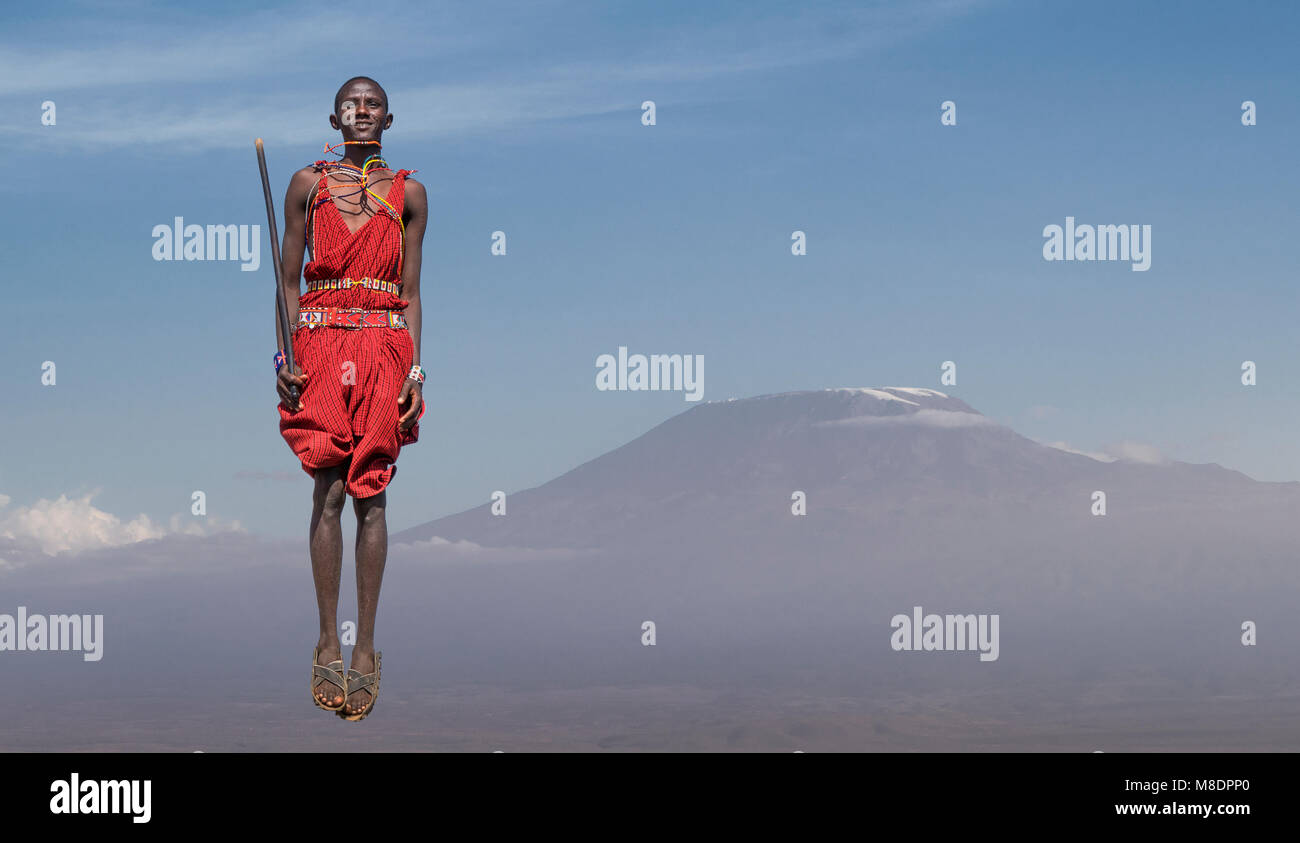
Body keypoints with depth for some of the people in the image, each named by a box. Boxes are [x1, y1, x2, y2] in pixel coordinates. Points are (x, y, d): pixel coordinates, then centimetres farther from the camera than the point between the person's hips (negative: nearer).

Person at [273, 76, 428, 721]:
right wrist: (284, 357, -2)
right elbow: (289, 281, 8)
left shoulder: (407, 193, 9)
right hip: (320, 345, 0)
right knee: (329, 493, -4)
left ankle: (365, 644, 1)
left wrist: (415, 369, 0)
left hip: (384, 347, 0)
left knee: (370, 495, -2)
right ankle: (328, 642, 1)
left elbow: (410, 293, 8)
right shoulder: (308, 184, 8)